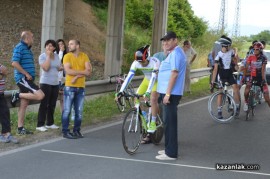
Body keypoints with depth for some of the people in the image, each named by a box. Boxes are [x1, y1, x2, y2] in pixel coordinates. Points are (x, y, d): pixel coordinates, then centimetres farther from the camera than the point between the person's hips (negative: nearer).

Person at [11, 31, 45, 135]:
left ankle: (20, 128, 13)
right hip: (23, 78, -9)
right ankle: (17, 95, -5)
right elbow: (14, 63, -20)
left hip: (27, 79, 9)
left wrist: (30, 75, 15)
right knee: (40, 95, -20)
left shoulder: (27, 49, 18)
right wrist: (26, 74, -17)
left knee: (24, 104, 9)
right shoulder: (19, 47, -10)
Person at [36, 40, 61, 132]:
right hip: (45, 83, -6)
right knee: (44, 104, -7)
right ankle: (40, 125, -4)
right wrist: (48, 56, -17)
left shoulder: (56, 56, 9)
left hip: (55, 83, 6)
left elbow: (59, 68, 21)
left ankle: (50, 123, 20)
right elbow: (46, 68, -23)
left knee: (52, 104, 11)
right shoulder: (42, 56, -8)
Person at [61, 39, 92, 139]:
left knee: (79, 111, 8)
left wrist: (77, 76, -16)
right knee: (67, 110, -2)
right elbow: (68, 71, -15)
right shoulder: (67, 56, -3)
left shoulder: (84, 56, 5)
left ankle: (76, 130, 18)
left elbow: (89, 71, -4)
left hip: (81, 87, 3)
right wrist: (82, 72, -13)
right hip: (69, 87, -3)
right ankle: (65, 131, 4)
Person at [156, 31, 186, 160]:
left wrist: (167, 93, -24)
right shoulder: (174, 53, 19)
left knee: (170, 122, -7)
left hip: (171, 93, -11)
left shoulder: (175, 53, -14)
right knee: (169, 121, 15)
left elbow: (174, 73, -22)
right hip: (169, 92, 11)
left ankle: (171, 153, -4)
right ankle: (169, 149, 23)